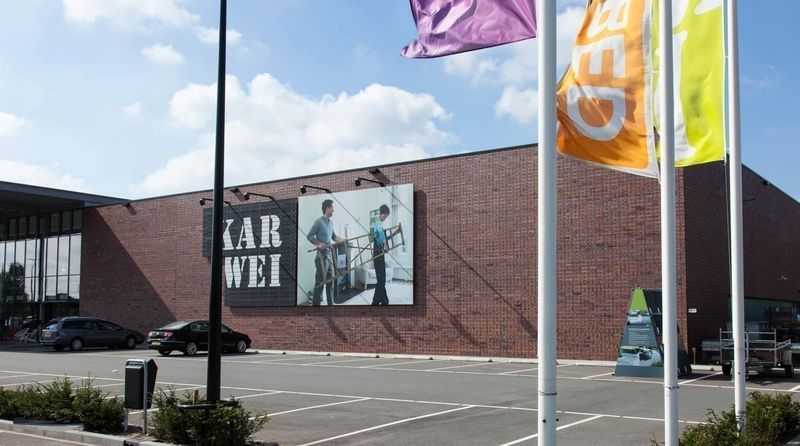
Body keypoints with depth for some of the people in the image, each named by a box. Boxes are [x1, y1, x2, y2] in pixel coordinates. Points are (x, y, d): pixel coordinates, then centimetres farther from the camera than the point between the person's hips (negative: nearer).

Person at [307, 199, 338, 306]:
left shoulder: (331, 222, 12)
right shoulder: (319, 221, -11)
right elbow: (309, 236, -11)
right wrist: (319, 244, -22)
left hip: (330, 254, 8)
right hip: (322, 254, -8)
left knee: (330, 280, 13)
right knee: (320, 280, -8)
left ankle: (330, 303, 21)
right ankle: (316, 303, -3)